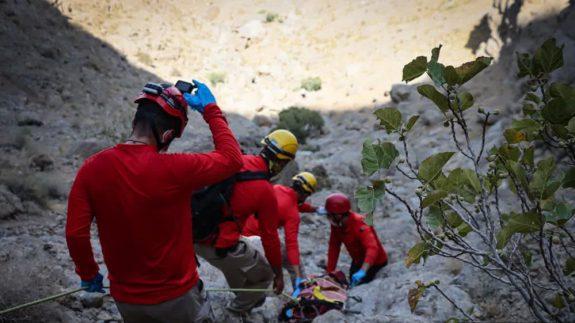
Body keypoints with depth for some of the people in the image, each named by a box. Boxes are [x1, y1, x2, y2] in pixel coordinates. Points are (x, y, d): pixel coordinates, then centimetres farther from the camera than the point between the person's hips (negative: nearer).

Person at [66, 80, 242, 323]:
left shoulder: (91, 169, -14)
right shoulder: (175, 169, -25)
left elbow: (75, 233, -10)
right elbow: (232, 159, -12)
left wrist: (88, 274, 7)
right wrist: (211, 110, -5)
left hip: (126, 299, 4)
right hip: (177, 297, -4)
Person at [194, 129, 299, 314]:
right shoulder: (266, 193, -16)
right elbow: (270, 237, -7)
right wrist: (278, 274, 6)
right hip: (218, 246, -7)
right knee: (264, 275, 18)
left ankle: (245, 296, 56)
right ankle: (240, 307, 39)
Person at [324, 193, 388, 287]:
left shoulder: (359, 224, -34)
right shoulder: (336, 225, -12)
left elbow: (372, 248, -47)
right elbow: (333, 248, -6)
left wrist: (363, 271, -60)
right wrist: (330, 272, -9)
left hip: (374, 261, -7)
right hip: (358, 261, 8)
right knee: (353, 284, 16)